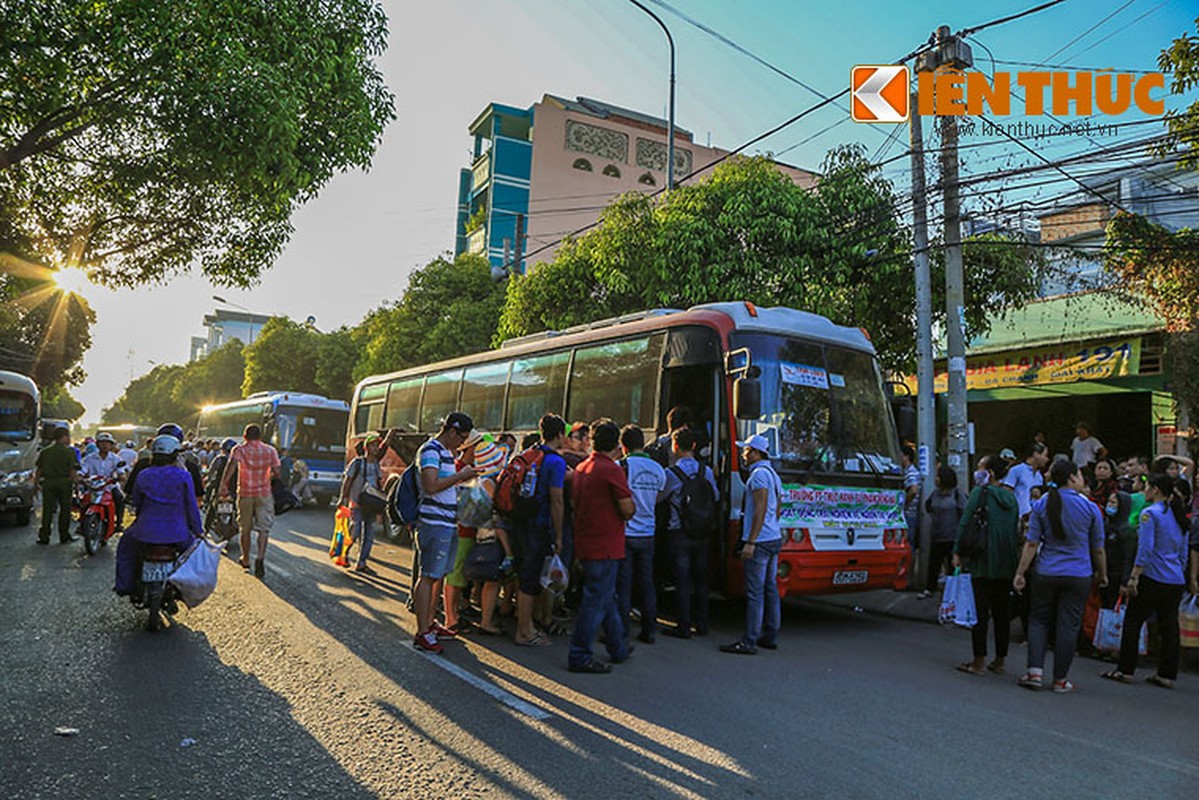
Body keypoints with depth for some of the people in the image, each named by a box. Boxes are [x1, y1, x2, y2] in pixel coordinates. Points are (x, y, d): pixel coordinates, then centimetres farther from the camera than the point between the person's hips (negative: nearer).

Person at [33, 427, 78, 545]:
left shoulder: (45, 452, 9)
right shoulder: (69, 451, -2)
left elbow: (38, 469, 7)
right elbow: (74, 469, -10)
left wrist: (35, 483, 14)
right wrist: (73, 481, 0)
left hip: (48, 483, 3)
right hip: (64, 482, -3)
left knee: (47, 510, 5)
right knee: (65, 509, 6)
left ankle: (44, 536, 4)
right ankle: (64, 535, 11)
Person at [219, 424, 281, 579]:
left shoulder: (239, 449, -1)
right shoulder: (270, 450, 2)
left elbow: (231, 465, -19)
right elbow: (276, 473, -1)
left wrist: (223, 485, -21)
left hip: (245, 493, 1)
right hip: (264, 494, 0)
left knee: (245, 529, 15)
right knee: (264, 528, 0)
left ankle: (245, 559, 29)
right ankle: (260, 557, -20)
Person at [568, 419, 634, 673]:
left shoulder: (581, 468, 9)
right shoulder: (612, 470, -15)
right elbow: (628, 510, -16)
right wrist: (629, 499, 4)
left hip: (585, 544, 9)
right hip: (605, 546, -9)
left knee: (606, 597, 19)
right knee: (597, 601, -1)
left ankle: (618, 648, 32)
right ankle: (580, 656, 4)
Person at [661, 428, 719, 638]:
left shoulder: (671, 473, -12)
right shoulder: (707, 471, 1)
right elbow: (715, 498, 12)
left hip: (679, 534, -4)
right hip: (703, 534, 4)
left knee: (682, 581, 2)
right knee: (701, 579, 13)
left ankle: (683, 626, 6)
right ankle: (701, 624, 19)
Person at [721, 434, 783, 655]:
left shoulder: (759, 474, -13)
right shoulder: (774, 475, 18)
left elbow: (760, 510, -20)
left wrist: (750, 542, -21)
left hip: (760, 541, -10)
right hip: (774, 539, 10)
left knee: (755, 592, -8)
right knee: (770, 589, 13)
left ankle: (749, 642, -5)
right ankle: (770, 636, 19)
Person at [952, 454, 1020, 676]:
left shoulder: (981, 492, -7)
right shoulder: (1011, 496, 12)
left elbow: (965, 522, -12)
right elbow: (1016, 529, 16)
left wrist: (957, 552, -6)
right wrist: (1014, 556, 21)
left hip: (984, 560, -6)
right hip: (1007, 563, 6)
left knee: (980, 610, -2)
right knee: (1002, 611, 11)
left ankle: (978, 661, 0)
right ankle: (1000, 660, 18)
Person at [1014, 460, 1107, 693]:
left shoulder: (1041, 505, -3)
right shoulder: (1090, 507, -4)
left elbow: (1031, 543, -5)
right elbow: (1098, 549, 3)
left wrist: (1020, 573, 0)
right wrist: (1102, 574, 18)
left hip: (1046, 574, 1)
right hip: (1079, 576, -1)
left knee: (1039, 620, 12)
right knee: (1068, 625, 6)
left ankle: (1035, 671, 3)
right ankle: (1060, 679, 13)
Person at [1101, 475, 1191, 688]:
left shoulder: (1150, 513, -11)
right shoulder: (1179, 516, 12)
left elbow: (1145, 550, -17)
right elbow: (1183, 554, 17)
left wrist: (1133, 579, -15)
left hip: (1153, 577, -7)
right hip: (1176, 582, 7)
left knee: (1132, 622, 2)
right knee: (1169, 626, 10)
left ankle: (1125, 670, 6)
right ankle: (1167, 675, 14)